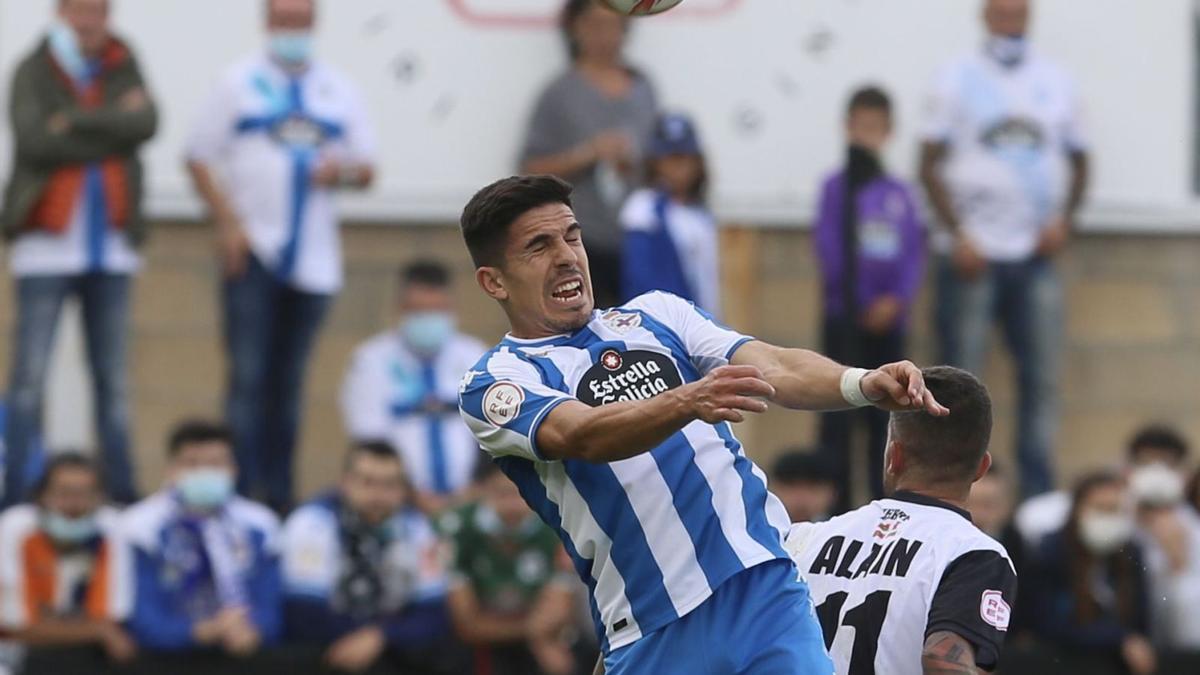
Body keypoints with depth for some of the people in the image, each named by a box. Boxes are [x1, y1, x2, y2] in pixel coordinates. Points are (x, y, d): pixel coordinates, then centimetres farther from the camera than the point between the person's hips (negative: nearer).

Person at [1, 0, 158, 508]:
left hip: (111, 247, 3)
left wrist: (74, 122, -16)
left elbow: (146, 123, -9)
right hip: (47, 243, -3)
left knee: (112, 378, 7)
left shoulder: (122, 69, 10)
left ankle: (121, 490, 11)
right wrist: (111, 127, -10)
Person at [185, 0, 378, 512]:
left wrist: (343, 171, -9)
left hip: (313, 254, 3)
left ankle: (279, 490, 11)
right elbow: (199, 159, 3)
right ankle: (247, 488, -12)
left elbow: (366, 168, 15)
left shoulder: (339, 92, 14)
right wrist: (227, 222, -9)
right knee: (248, 373, -11)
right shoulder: (240, 85, 6)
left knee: (289, 378, 6)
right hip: (252, 249, -3)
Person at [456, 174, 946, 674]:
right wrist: (687, 402, -36)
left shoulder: (656, 314, 17)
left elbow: (774, 368, 2)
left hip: (767, 592, 2)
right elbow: (580, 435, -17)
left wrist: (864, 384, -19)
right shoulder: (493, 383, 4)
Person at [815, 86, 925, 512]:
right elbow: (828, 245, -7)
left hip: (888, 320, 3)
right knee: (839, 416, -4)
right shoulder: (836, 188, 0)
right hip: (844, 318, -3)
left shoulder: (900, 194, 8)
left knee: (884, 417, 8)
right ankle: (836, 505, -3)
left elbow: (914, 253, 4)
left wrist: (898, 298, -12)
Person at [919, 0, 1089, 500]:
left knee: (1043, 378, 0)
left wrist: (1064, 219, -1)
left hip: (1035, 255, 3)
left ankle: (1039, 495, 4)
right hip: (971, 254, -3)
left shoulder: (1056, 83, 11)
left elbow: (1079, 161, 16)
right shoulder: (959, 79, 2)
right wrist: (957, 234, -11)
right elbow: (931, 164, -1)